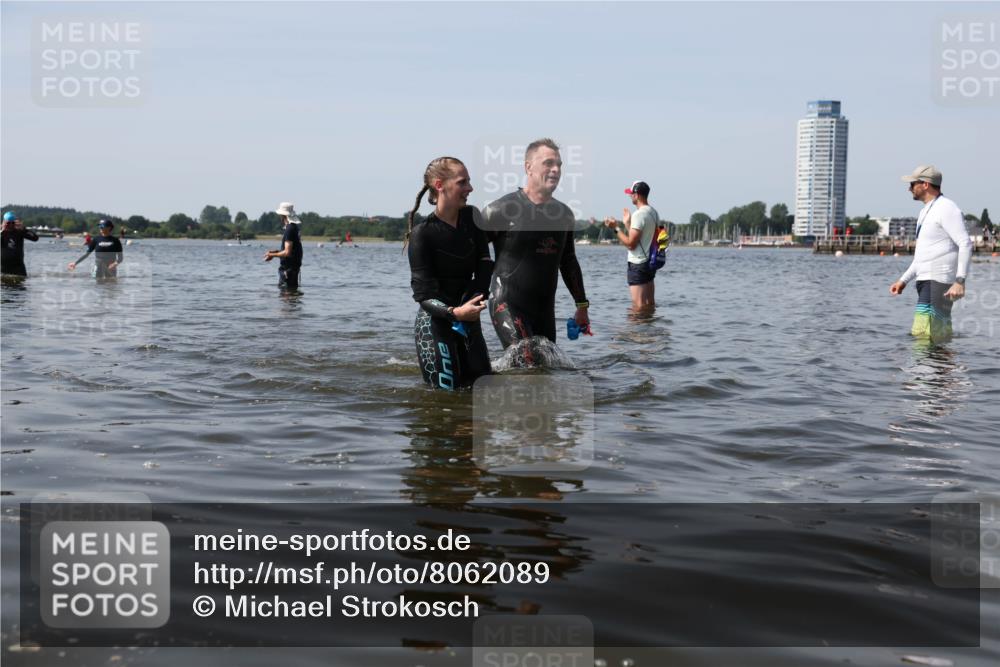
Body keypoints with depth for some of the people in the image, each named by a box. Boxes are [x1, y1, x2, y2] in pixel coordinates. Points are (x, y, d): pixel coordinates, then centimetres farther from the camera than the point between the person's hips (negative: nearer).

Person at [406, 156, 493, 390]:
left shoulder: (472, 217, 3)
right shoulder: (422, 233, -14)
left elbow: (485, 264, 2)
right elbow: (423, 293, -16)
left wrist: (471, 305, -13)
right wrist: (454, 312, -34)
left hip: (468, 318, 6)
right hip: (434, 322, -6)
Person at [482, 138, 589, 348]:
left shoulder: (564, 214, 11)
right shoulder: (503, 209, -8)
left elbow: (569, 262, 23)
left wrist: (582, 306, 23)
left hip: (545, 310, 7)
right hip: (508, 306, -7)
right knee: (526, 361, -21)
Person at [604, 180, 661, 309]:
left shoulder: (639, 214, -17)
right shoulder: (654, 213, 11)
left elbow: (631, 244, -20)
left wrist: (616, 228, -11)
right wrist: (627, 224, 24)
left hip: (638, 265, -10)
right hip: (650, 262, 10)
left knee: (638, 306, -7)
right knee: (650, 304, 13)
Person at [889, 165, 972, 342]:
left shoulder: (946, 208, -10)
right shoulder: (926, 211, 21)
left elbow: (966, 244, -18)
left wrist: (960, 281, -27)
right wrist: (904, 280, 22)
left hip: (938, 282, -10)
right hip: (925, 281, 10)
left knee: (923, 334, -19)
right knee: (941, 333, 12)